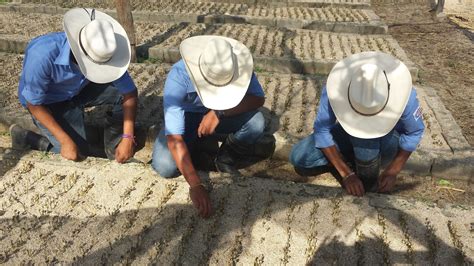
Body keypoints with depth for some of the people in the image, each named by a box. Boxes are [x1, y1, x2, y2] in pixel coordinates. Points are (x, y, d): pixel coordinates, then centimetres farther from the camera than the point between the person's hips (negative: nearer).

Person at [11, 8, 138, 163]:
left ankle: (113, 147, 3)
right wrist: (65, 141, -27)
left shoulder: (105, 53, -27)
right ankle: (24, 137, 11)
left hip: (79, 90, 4)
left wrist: (127, 137, -25)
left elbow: (130, 92, -17)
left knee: (124, 92, -17)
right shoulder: (42, 55, -38)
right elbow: (34, 104, -24)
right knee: (78, 155, -10)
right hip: (47, 102, -4)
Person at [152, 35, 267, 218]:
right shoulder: (178, 77, -35)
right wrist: (195, 185, -44)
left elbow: (258, 99, -24)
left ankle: (226, 157, 1)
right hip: (186, 117, -1)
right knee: (165, 167, -26)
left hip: (219, 115, 2)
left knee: (256, 123, -28)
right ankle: (200, 146, 6)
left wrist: (219, 113, -39)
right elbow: (174, 137, -37)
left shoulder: (238, 65, -27)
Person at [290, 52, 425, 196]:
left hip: (387, 141, -1)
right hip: (348, 134, 2)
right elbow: (322, 130, -21)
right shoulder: (335, 91, -31)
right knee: (299, 158, -19)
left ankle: (369, 181, -13)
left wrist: (393, 171, -19)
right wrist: (346, 174, -24)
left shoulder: (403, 94, -32)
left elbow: (415, 132, -14)